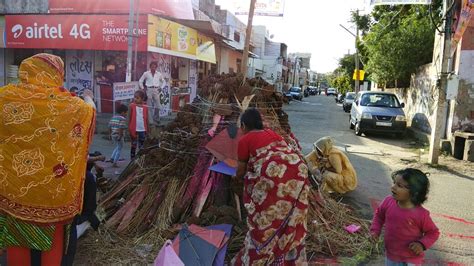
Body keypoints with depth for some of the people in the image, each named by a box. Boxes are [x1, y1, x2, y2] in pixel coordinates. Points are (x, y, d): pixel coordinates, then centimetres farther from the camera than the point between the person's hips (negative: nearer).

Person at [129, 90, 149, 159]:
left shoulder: (145, 107, 2)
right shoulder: (132, 106, -4)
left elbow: (146, 119, 7)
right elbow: (129, 118, -3)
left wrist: (147, 129, 6)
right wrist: (129, 128, -6)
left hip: (142, 129, 2)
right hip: (134, 129, -2)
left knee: (142, 146, 9)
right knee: (134, 145, 7)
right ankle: (132, 159, 15)